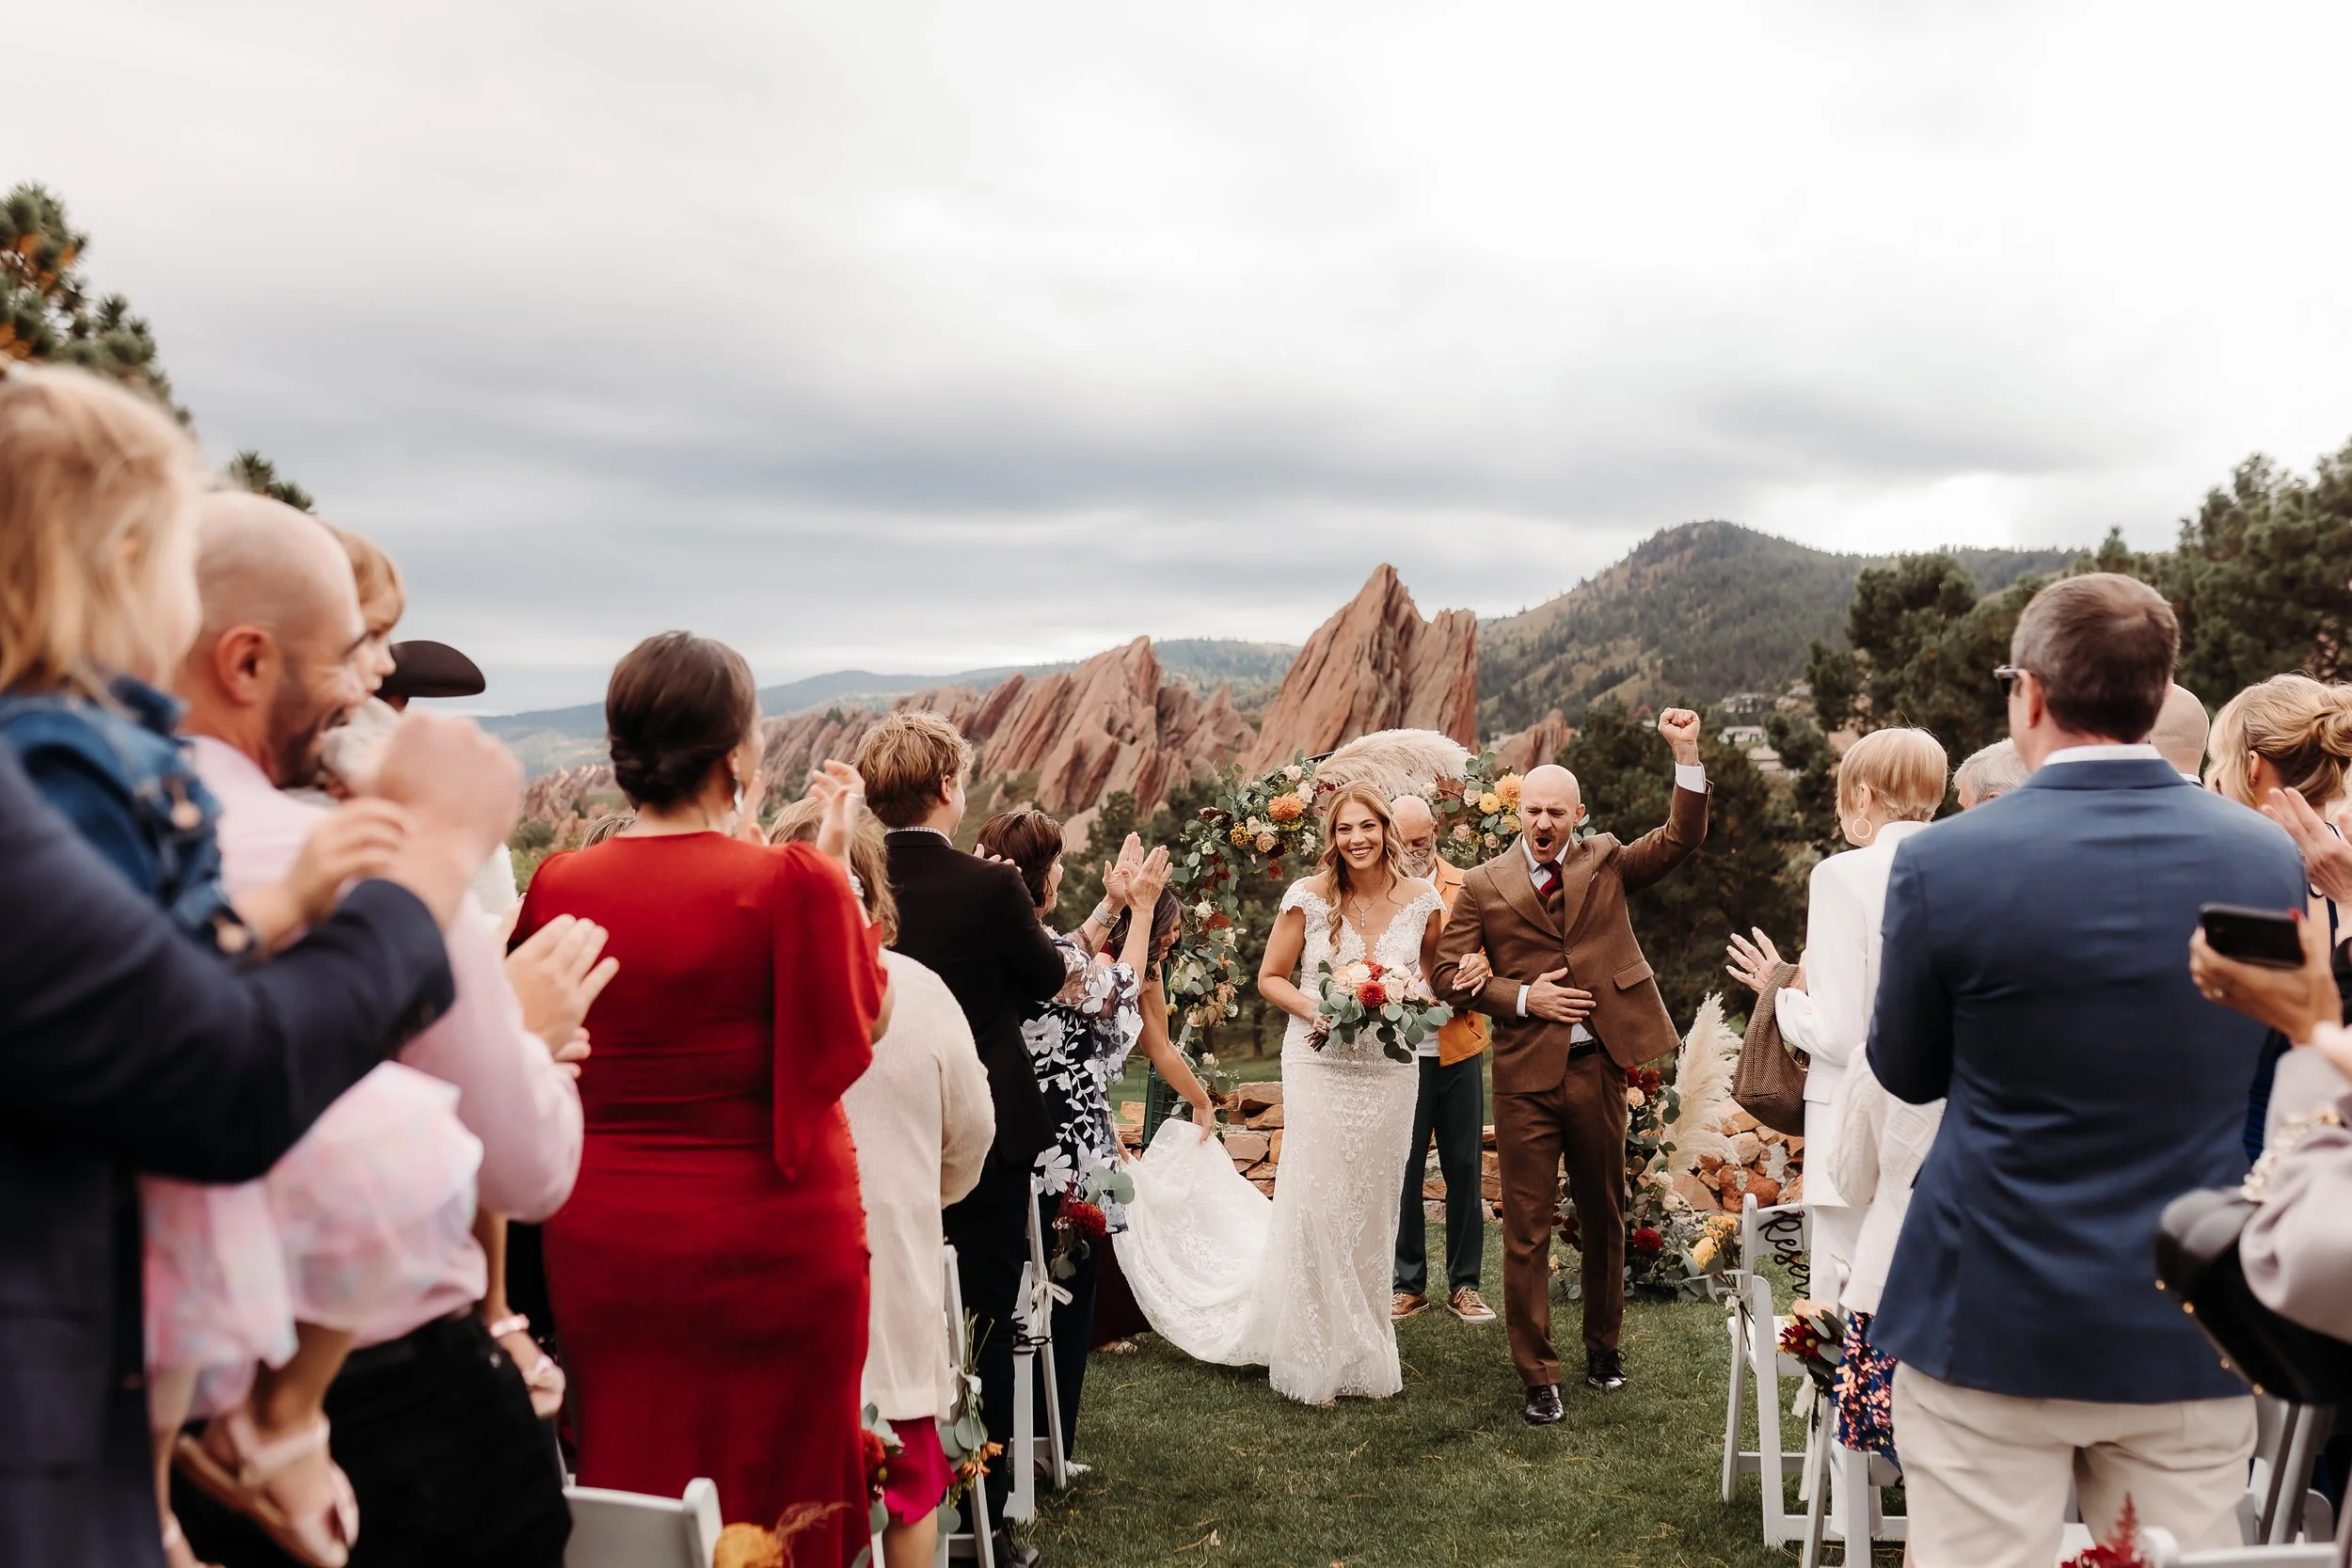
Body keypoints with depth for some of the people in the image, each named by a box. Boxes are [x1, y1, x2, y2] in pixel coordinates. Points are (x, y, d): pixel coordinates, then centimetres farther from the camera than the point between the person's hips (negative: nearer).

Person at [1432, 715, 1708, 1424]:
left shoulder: (1606, 862, 7)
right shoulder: (1483, 884, 1)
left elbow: (1681, 838, -3)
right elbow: (1448, 971, -1)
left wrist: (1687, 754, -12)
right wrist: (1522, 997, -12)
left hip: (1598, 1067, 2)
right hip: (1525, 1074, -2)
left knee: (1604, 1219, 17)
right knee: (1527, 1231, 2)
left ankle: (1603, 1348, 36)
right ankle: (1538, 1377, 13)